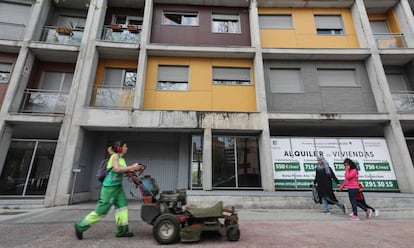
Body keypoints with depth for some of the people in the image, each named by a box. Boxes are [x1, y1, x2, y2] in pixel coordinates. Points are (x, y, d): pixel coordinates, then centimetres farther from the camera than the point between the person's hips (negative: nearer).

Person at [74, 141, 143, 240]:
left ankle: (122, 230, 11)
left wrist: (135, 168, 0)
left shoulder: (122, 158, 12)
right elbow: (116, 169, -27)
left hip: (117, 186, 8)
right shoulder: (115, 156, -13)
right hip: (110, 186, -8)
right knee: (102, 209, -1)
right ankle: (80, 226, 19)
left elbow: (124, 170, 12)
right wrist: (132, 167, -25)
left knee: (122, 204, 4)